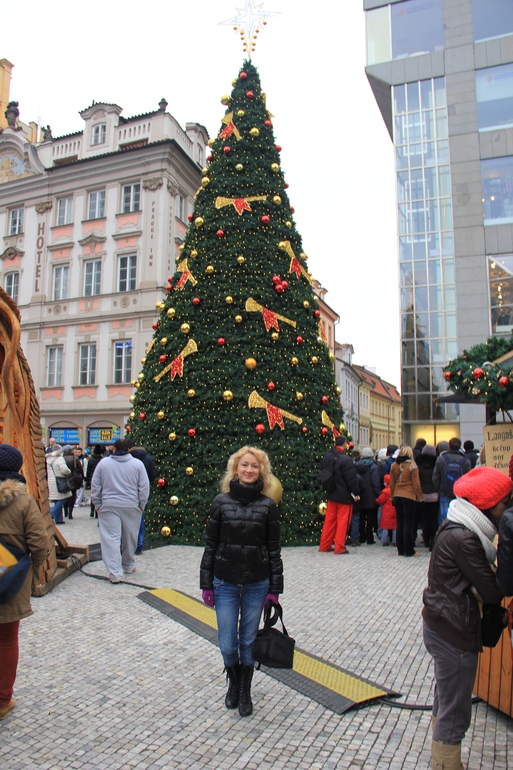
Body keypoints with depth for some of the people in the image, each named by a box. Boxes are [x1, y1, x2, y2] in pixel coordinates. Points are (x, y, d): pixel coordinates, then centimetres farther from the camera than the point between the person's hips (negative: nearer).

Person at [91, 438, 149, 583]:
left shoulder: (103, 463, 3)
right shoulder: (137, 464, 1)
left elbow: (95, 486, 6)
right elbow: (144, 487, 1)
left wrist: (97, 505, 14)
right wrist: (142, 505, 10)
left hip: (108, 506, -1)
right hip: (131, 506, 1)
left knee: (111, 538, -2)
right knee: (130, 538, 16)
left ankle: (115, 573, -10)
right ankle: (129, 565, 32)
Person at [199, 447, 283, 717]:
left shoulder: (267, 505, -3)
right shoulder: (221, 502, -3)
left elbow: (274, 549, 1)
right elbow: (210, 544, 1)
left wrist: (275, 588, 1)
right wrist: (206, 584, 0)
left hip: (257, 584, 0)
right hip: (225, 583, 0)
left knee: (249, 641, 12)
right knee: (227, 645, 6)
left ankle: (245, 690, 36)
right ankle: (233, 683, 37)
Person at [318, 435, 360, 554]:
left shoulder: (326, 457, 3)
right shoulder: (345, 460, -20)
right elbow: (351, 479, -18)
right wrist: (356, 493, -7)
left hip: (331, 495, 7)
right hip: (344, 495, -7)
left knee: (329, 520, 14)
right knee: (343, 521, 2)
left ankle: (324, 545, 21)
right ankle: (339, 547, 6)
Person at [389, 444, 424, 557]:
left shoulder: (394, 466, 3)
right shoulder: (412, 466, -11)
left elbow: (392, 484, 8)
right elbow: (416, 484, -9)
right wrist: (421, 497, 2)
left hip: (397, 497, 4)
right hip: (409, 497, -4)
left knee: (399, 523, 11)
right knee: (408, 523, 2)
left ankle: (401, 549, 17)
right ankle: (409, 550, 6)